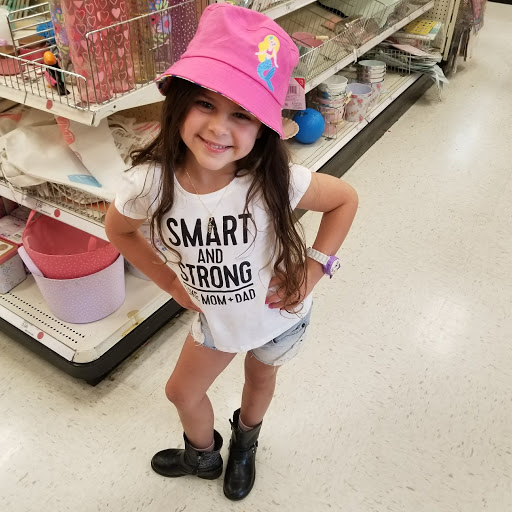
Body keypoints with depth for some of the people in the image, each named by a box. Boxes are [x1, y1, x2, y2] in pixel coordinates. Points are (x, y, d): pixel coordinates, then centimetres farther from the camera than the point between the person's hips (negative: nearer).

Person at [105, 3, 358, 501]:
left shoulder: (277, 182, -35)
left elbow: (345, 199, -16)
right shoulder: (150, 184, -29)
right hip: (215, 317, 2)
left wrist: (314, 267, -20)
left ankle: (244, 446, 64)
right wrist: (170, 280, -6)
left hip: (279, 312, -1)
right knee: (182, 391, 22)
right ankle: (203, 456, 59)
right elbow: (118, 229, -6)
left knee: (260, 379, 27)